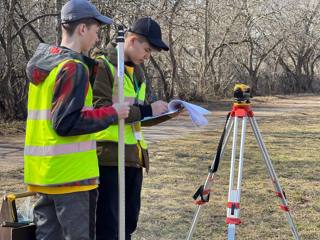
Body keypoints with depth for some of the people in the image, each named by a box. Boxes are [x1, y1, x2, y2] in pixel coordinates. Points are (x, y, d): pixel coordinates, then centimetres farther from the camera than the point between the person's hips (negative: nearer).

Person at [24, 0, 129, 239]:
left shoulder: (42, 62, 12)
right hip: (70, 173, -8)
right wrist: (112, 113, -12)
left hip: (42, 172, 8)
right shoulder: (74, 67, -15)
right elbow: (66, 123, -21)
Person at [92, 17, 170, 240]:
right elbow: (102, 110, -19)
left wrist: (162, 112, 5)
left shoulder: (136, 70, 19)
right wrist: (147, 110, -18)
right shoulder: (102, 65, -8)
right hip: (109, 155, -8)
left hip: (134, 156, 9)